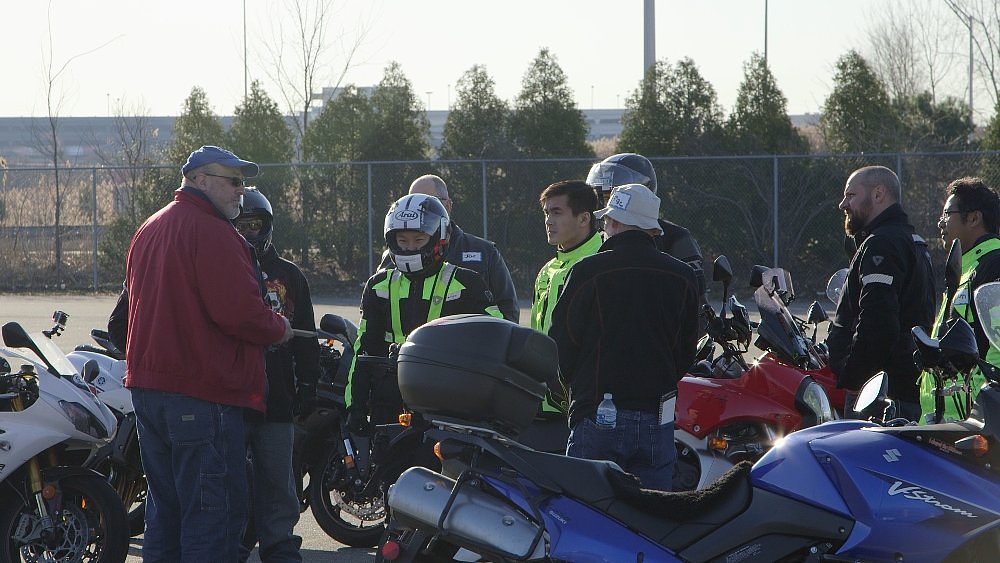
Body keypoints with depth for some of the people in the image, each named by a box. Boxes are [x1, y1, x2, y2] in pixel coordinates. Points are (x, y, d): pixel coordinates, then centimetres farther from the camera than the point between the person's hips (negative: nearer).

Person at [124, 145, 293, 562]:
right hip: (203, 394, -10)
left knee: (164, 509, 16)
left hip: (147, 387, 10)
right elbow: (238, 309, -22)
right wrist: (278, 330, -4)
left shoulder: (149, 231, 18)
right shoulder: (212, 232, -14)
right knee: (214, 512, -7)